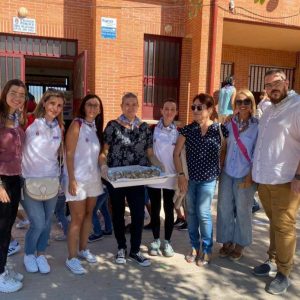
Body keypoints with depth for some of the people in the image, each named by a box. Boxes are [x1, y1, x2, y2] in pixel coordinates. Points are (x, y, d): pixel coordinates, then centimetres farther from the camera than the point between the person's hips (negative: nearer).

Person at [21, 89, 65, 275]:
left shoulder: (59, 127, 5)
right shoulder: (30, 122, -11)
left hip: (51, 180, 5)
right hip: (29, 180, -5)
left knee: (47, 221, 11)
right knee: (38, 223, -7)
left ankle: (41, 254, 34)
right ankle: (28, 254, 22)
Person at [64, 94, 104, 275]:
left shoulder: (97, 126, 10)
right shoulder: (77, 124, -10)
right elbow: (69, 154, -14)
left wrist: (100, 172, 10)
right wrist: (71, 179, -19)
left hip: (93, 177, 7)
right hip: (78, 178, -7)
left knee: (89, 214, 14)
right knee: (77, 218, -2)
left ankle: (83, 249, 30)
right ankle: (72, 258, 9)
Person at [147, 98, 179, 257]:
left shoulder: (179, 132, 0)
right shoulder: (153, 129, -1)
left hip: (170, 177, 0)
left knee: (169, 210, 8)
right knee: (155, 209, 9)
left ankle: (167, 242, 23)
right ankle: (156, 241, 24)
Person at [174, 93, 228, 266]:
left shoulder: (220, 129, -7)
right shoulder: (187, 130, -2)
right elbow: (177, 154, 2)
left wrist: (220, 168, -2)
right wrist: (181, 175, -4)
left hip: (208, 178, -3)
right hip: (190, 177, 3)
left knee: (203, 212, -4)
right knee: (191, 212, 10)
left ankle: (207, 249, 16)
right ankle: (194, 247, 27)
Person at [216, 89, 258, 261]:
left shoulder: (257, 125, -5)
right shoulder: (230, 123, 6)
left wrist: (250, 175, -12)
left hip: (245, 175, -4)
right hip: (227, 173, 4)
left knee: (242, 211, 7)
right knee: (224, 208, 8)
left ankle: (240, 245, 24)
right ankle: (227, 241, 25)